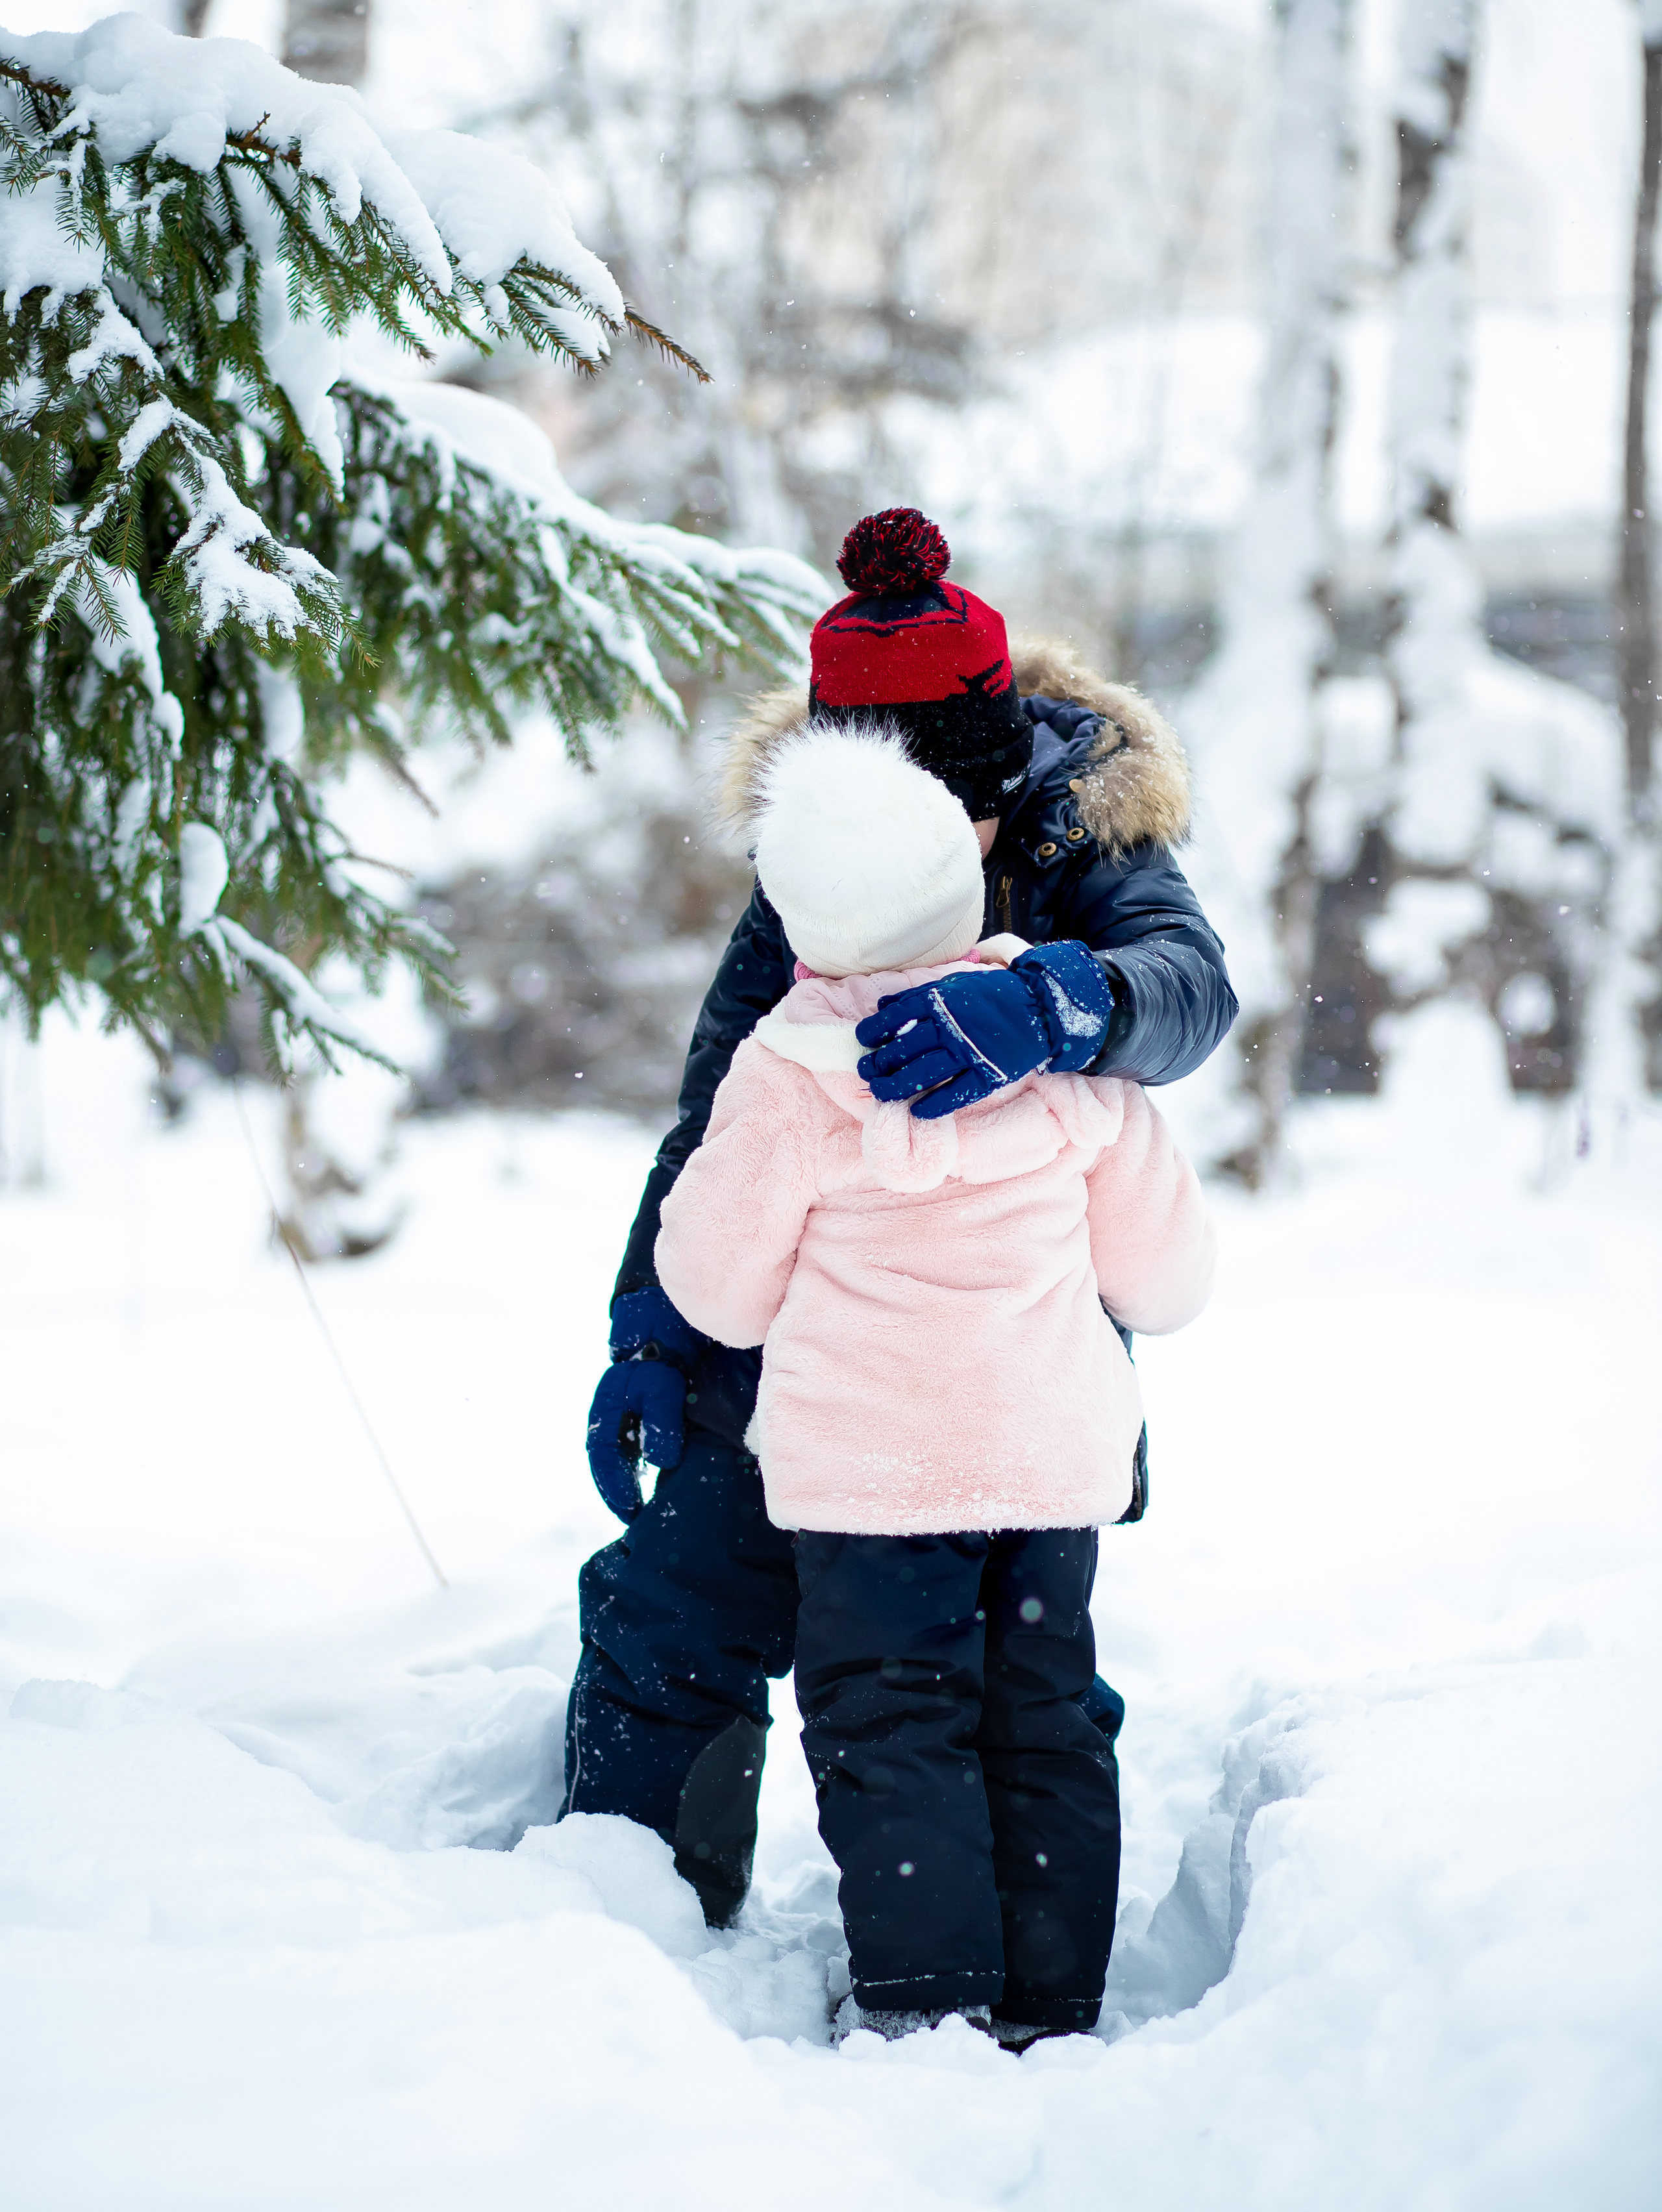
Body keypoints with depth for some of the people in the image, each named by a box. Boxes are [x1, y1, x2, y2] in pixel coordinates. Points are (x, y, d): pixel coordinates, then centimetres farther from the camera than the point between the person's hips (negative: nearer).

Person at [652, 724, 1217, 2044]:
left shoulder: (789, 1077, -12)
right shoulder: (1074, 1054, -1)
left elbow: (721, 1292, -2)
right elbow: (1168, 1278, 7)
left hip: (873, 1464, -4)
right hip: (1061, 1453, 4)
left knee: (889, 1721, 2)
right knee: (1043, 1722, 12)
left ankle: (922, 1998, -4)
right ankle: (1050, 2007, 15)